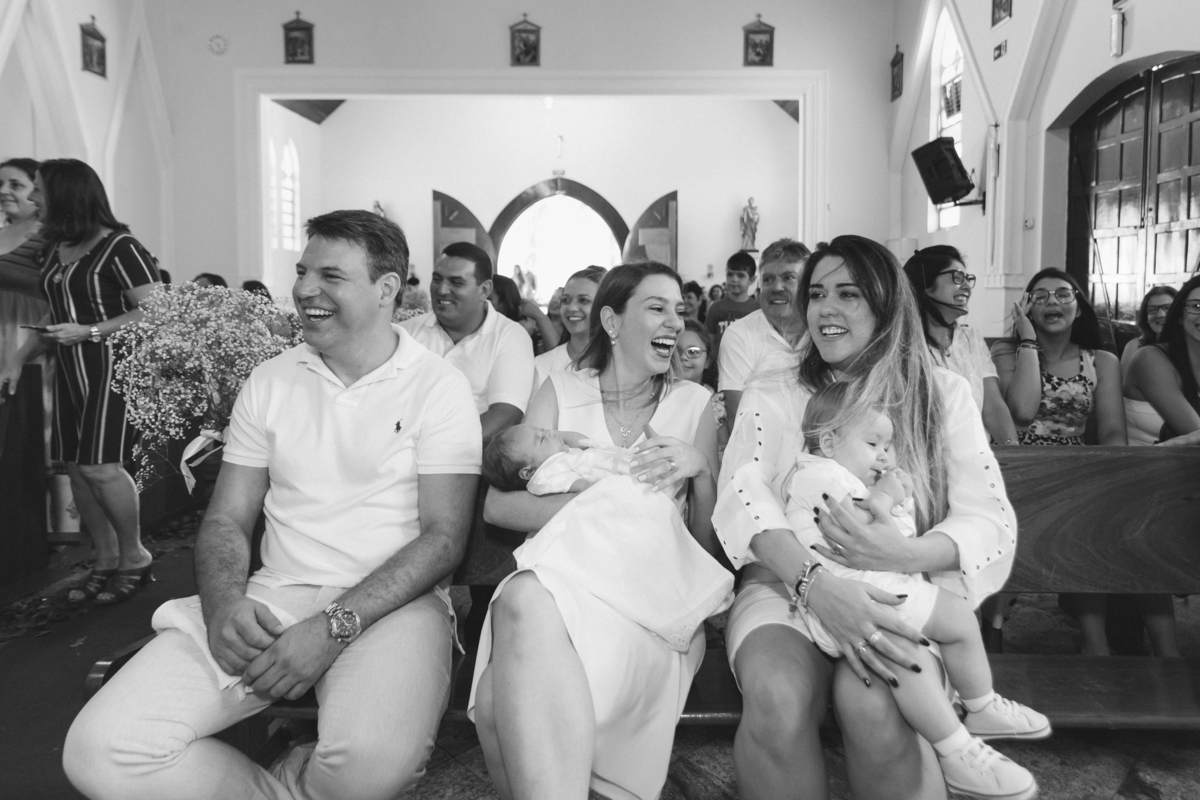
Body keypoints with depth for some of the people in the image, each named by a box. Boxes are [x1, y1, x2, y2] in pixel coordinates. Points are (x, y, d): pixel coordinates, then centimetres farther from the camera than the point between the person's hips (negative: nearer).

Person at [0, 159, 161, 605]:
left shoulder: (119, 247, -11)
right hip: (70, 369, 8)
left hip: (112, 366, -8)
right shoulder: (53, 250, 14)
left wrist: (89, 331, -19)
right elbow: (54, 318, 23)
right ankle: (105, 561, 18)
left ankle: (134, 558, 7)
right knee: (75, 466, 7)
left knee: (100, 465, -11)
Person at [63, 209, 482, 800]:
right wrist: (225, 601, -12)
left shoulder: (438, 387, 0)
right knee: (99, 750, -17)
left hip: (391, 602, -3)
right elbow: (227, 518, 11)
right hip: (273, 597, 4)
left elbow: (444, 535, -7)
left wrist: (335, 626, -18)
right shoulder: (269, 383, 12)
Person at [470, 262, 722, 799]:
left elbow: (710, 540, 11)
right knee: (523, 598, -38)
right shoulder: (562, 391, 11)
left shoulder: (694, 404, 12)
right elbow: (498, 504, -2)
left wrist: (699, 469, -9)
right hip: (558, 575, 1)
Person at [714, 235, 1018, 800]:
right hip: (787, 583, 1)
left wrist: (908, 556, -22)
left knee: (874, 705, -33)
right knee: (777, 699, -32)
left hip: (905, 596, 0)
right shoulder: (769, 399, 11)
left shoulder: (943, 394, 10)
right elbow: (742, 494, -8)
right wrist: (813, 581, -28)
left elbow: (991, 520, 0)